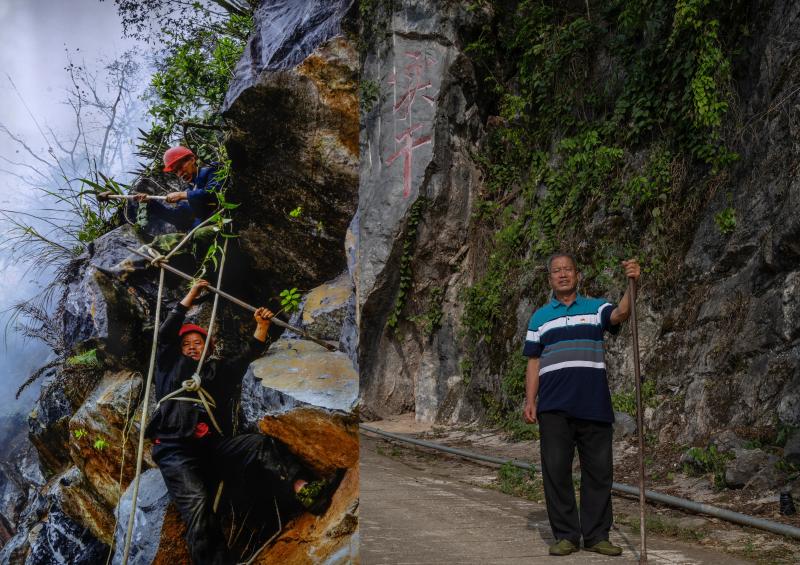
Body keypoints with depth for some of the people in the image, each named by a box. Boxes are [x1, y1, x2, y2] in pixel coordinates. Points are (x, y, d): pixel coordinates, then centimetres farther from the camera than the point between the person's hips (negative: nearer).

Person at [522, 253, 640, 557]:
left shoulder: (596, 308, 10)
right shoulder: (540, 317, 13)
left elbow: (621, 313, -12)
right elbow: (533, 362, 10)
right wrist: (529, 401, 0)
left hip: (594, 404, 0)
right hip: (554, 407, 0)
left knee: (599, 471, 3)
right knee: (556, 470, 0)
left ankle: (596, 535, 13)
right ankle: (565, 535, 10)